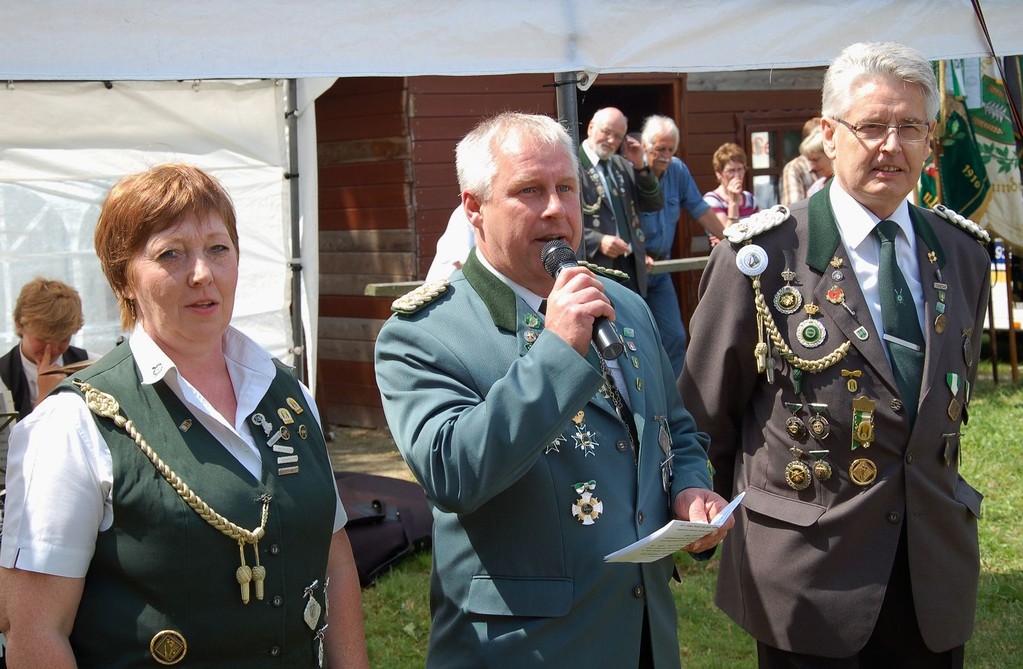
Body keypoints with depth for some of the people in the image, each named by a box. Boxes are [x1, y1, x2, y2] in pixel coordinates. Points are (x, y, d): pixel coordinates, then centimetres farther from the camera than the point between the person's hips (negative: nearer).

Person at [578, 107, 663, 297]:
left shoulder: (622, 164, 17)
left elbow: (655, 204, 16)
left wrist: (640, 167, 2)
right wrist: (598, 241, -23)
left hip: (632, 266, 7)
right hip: (595, 266, -6)